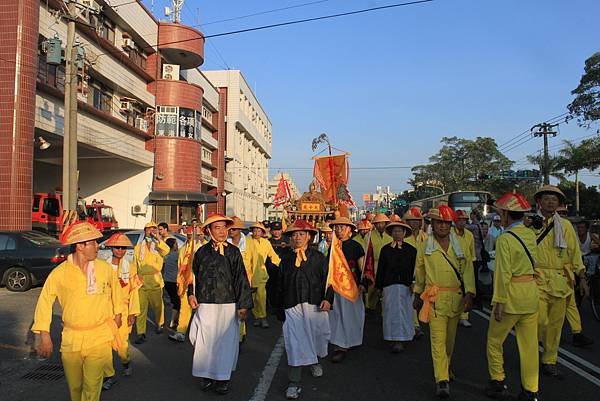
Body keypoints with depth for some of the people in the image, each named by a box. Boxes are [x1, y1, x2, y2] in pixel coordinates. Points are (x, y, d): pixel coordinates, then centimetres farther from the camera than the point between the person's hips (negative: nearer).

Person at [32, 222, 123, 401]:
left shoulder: (105, 268, -3)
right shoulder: (60, 273, -8)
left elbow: (116, 289, 14)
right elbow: (45, 302, -1)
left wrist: (117, 314, 23)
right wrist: (44, 336, -4)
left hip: (99, 337, 0)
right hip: (71, 337, 1)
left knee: (92, 386, -3)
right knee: (74, 387, 16)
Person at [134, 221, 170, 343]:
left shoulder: (158, 246, 8)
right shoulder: (138, 247, 14)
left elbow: (166, 251, -16)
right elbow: (134, 265, 16)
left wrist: (158, 238, -15)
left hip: (155, 281, -1)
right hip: (141, 282, 1)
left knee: (157, 305, 8)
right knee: (141, 308, -3)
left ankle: (159, 324, 33)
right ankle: (141, 333, 0)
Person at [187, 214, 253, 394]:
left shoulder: (233, 252, -1)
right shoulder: (201, 252, 4)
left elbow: (241, 279, -1)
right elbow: (194, 275, 15)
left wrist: (243, 305, -4)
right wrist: (191, 294, 3)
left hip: (228, 305, -1)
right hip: (205, 305, 1)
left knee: (226, 342, 5)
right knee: (204, 341, 6)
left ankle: (223, 377, 21)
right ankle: (206, 375, 25)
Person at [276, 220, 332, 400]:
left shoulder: (318, 257, 4)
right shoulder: (286, 259, 8)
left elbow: (328, 279, 2)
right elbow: (280, 285, 10)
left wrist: (328, 299, -13)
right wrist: (280, 309, 7)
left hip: (315, 305, 0)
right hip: (292, 307, 0)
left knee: (316, 337, 15)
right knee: (294, 343, -4)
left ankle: (314, 361, 48)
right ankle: (294, 383, 2)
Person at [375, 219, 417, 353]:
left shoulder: (411, 250, 6)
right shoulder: (385, 249, 8)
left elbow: (414, 269, 4)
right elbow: (381, 269, 9)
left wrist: (413, 284, -7)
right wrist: (379, 286, 7)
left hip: (406, 286, -1)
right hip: (389, 286, 1)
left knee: (403, 312, 0)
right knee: (391, 312, 2)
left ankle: (399, 340, 7)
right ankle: (395, 339, 13)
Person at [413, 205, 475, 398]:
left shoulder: (459, 247, 6)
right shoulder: (425, 248, 3)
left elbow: (468, 270, 0)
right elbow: (420, 273, 13)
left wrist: (469, 293, -13)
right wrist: (418, 295, 18)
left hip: (456, 298, 3)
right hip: (435, 298, -2)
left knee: (450, 337, 16)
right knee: (438, 339, -10)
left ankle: (445, 367, 38)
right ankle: (442, 380, -8)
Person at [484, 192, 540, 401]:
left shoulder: (504, 239, -16)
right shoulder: (530, 234, 6)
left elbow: (503, 274, -19)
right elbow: (533, 262, 13)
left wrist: (499, 302, -15)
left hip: (512, 296, -6)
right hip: (531, 294, 7)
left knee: (494, 340, 11)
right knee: (529, 344, 11)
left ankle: (498, 382, 19)